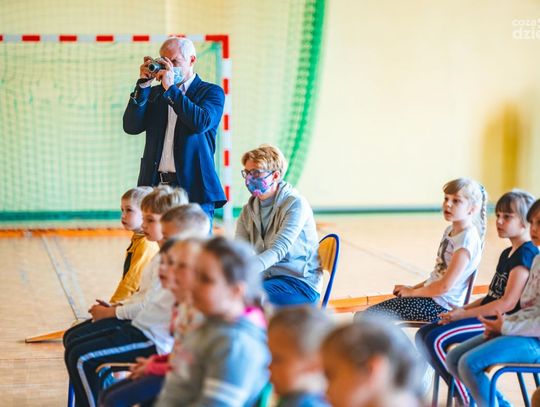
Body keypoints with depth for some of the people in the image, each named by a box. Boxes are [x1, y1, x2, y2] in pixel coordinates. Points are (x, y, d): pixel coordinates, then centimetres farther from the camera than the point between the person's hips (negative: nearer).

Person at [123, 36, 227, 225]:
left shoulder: (211, 92, 4)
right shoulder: (155, 93, 16)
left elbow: (202, 122, -16)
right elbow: (131, 127, 3)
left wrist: (171, 89, -13)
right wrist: (143, 84, -2)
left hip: (193, 189, -4)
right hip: (155, 185, 4)